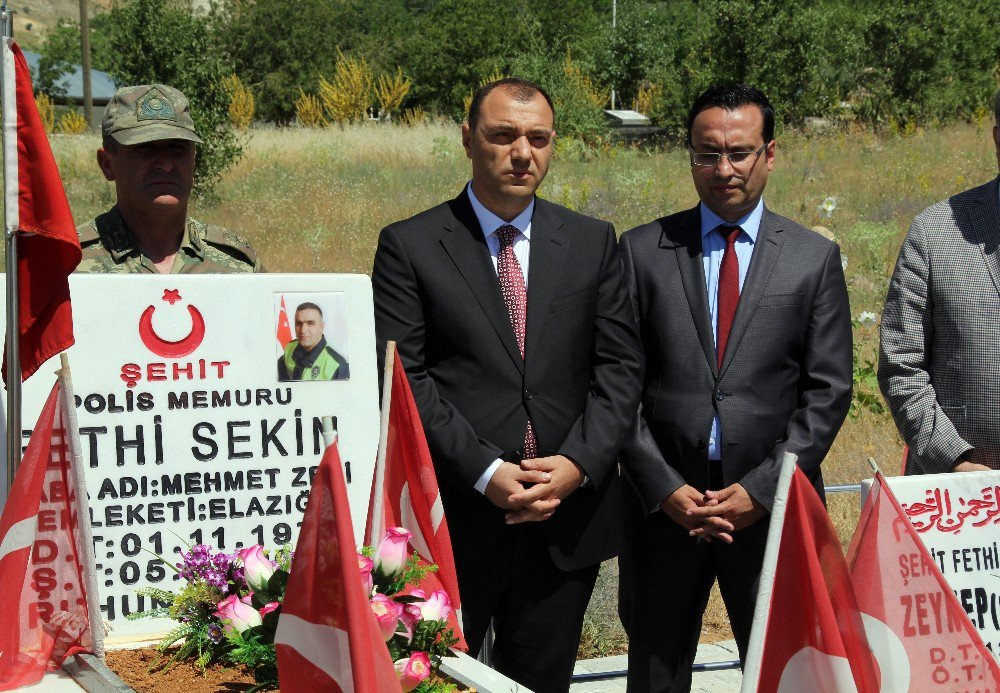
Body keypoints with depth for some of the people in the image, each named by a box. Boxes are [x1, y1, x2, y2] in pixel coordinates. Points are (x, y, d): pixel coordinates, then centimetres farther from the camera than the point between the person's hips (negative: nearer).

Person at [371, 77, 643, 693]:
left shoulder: (593, 243, 9)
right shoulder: (410, 246, -1)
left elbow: (620, 366, 5)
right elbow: (404, 379, -7)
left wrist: (579, 463, -10)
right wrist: (486, 472, -16)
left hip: (568, 513, 3)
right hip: (453, 516, -2)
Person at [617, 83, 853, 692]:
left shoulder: (815, 258, 5)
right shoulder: (642, 251, 5)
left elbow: (828, 390, 1)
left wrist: (762, 489, -9)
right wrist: (663, 487, -8)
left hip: (774, 506, 0)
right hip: (663, 503, 1)